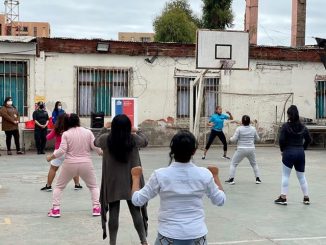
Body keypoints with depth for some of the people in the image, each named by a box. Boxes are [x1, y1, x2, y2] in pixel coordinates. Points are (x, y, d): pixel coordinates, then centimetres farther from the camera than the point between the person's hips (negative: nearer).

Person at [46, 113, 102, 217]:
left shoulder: (66, 134, -6)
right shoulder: (88, 132, -1)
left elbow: (62, 151, -12)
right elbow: (95, 146, -3)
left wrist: (50, 157, 2)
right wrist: (101, 152, 17)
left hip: (69, 164, -1)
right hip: (86, 164, 1)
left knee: (59, 186, 17)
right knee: (93, 186, 21)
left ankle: (55, 209, 11)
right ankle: (97, 208, 10)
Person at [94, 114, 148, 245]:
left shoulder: (106, 139, -10)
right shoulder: (134, 139, -9)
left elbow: (96, 142, 13)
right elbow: (145, 141, 13)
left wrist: (104, 128, 27)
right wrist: (137, 131, 31)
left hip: (112, 182, 0)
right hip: (131, 182, 0)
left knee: (113, 213, 7)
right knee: (136, 211, 8)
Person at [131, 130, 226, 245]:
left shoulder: (160, 175, -13)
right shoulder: (204, 174, -8)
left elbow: (137, 200, -5)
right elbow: (220, 200, 5)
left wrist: (136, 177, 10)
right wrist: (215, 175, 18)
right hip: (197, 236, 2)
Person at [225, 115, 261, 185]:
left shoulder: (239, 129, -10)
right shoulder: (253, 129, 0)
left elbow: (234, 139, -12)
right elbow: (257, 139, 10)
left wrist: (230, 138, 9)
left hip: (241, 150, -3)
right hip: (251, 149, 3)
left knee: (233, 164, 10)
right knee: (254, 164, 25)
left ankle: (231, 179, 0)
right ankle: (257, 179, 21)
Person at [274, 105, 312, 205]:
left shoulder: (286, 126, -10)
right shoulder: (303, 127, 5)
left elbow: (281, 140, -15)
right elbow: (309, 139, 8)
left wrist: (282, 150, 1)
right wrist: (302, 148, 14)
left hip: (289, 153, -4)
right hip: (300, 153, 4)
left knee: (285, 176, 3)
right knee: (302, 176, 14)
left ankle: (283, 198, 2)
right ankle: (306, 198, 17)